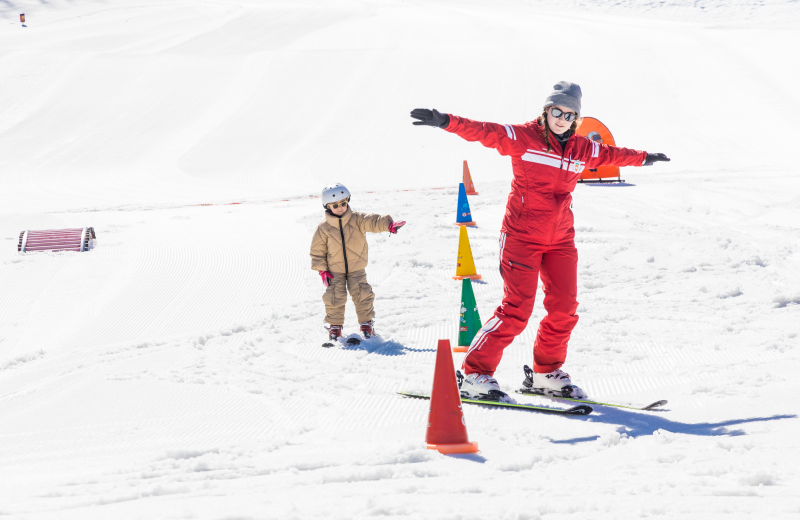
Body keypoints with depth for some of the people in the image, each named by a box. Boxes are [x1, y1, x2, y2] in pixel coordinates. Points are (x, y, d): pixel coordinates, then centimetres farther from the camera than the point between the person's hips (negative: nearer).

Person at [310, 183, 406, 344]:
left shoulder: (357, 219, -8)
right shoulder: (323, 228, -8)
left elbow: (372, 222, -23)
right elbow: (317, 250, 0)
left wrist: (388, 225, -42)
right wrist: (322, 270, -6)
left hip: (357, 268, 0)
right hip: (334, 270, 0)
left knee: (362, 294, -6)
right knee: (335, 297, -6)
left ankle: (367, 322, 12)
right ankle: (334, 326, 12)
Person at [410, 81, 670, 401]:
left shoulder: (583, 150, 11)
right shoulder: (523, 138, -6)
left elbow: (610, 155, 31)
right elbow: (484, 133, -17)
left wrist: (643, 158, 46)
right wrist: (446, 122, -32)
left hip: (560, 240, 6)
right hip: (521, 237, -6)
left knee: (564, 309, 4)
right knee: (517, 308, -12)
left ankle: (547, 374, 21)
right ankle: (476, 375, -5)